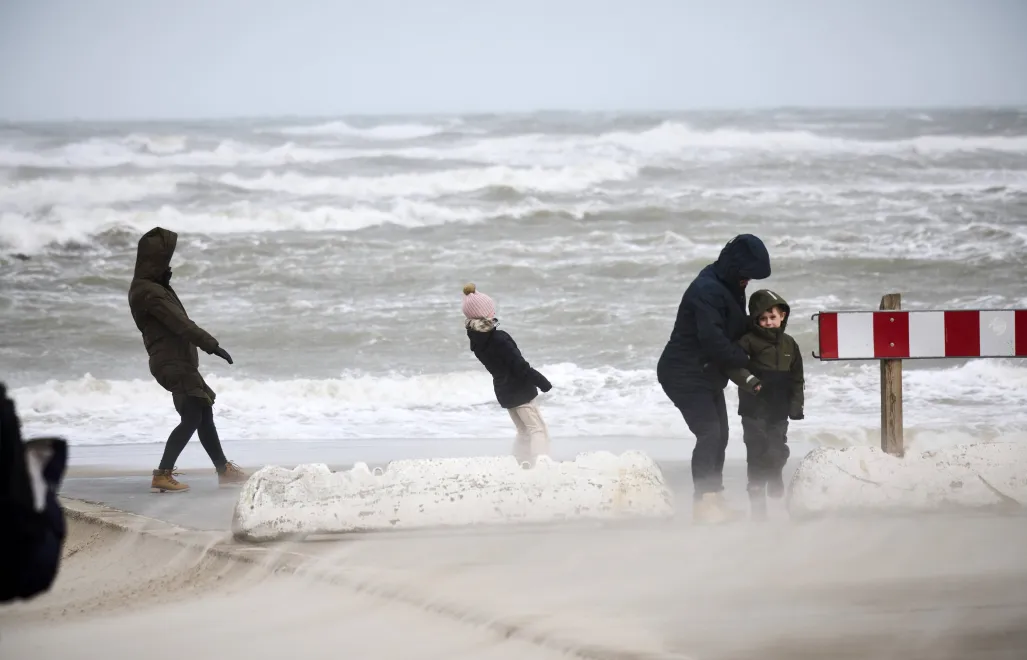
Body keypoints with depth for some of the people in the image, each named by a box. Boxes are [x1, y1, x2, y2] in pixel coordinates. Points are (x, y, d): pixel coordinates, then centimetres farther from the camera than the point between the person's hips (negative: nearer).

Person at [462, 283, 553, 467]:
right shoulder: (500, 339, -25)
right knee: (538, 429, -2)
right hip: (520, 389, -8)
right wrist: (542, 381, -12)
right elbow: (520, 366, -20)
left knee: (524, 431, 20)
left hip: (503, 391, 8)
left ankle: (523, 465, 16)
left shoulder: (475, 340, -3)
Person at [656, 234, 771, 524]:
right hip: (685, 375, -10)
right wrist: (745, 363, -21)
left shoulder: (729, 288, 10)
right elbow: (713, 340, -28)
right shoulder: (706, 290, -23)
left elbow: (738, 328, 17)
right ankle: (704, 503, -17)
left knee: (718, 436, 12)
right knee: (709, 434, -17)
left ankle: (715, 500, 19)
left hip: (707, 375, 10)